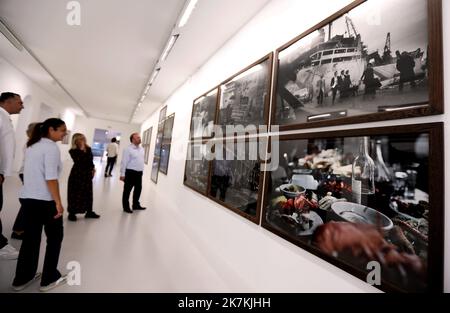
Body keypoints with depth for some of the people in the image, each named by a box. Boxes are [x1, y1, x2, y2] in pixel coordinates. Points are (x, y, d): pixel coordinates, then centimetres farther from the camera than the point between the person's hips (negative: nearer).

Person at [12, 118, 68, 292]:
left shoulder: (32, 146, 12)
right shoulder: (51, 147, -15)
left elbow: (32, 173, 19)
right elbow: (50, 178, -22)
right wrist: (58, 202, -19)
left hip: (27, 197, 8)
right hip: (44, 200, -8)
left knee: (31, 237, 17)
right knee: (55, 237, 7)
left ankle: (22, 278, 29)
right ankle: (49, 279, 18)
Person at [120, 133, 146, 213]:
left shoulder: (141, 149, 10)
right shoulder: (128, 149, -12)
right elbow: (124, 162, -14)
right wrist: (122, 174, -15)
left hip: (139, 172, 7)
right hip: (131, 172, -7)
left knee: (138, 189, 17)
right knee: (127, 190, 7)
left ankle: (136, 205, 33)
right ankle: (126, 207, 21)